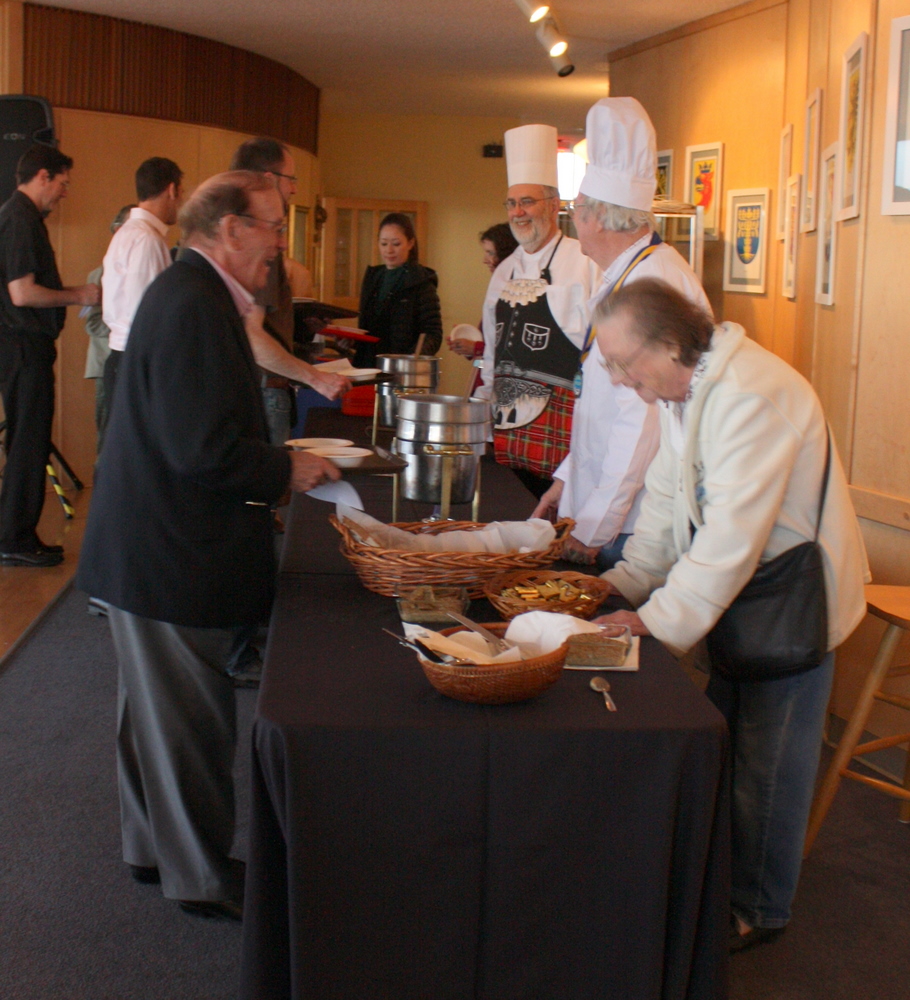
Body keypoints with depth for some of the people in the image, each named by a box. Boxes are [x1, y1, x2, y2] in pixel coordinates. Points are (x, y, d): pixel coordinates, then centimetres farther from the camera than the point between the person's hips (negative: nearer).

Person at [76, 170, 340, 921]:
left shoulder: (190, 293, 11)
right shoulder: (194, 305, -23)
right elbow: (202, 447, -27)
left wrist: (273, 466, 10)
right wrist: (288, 469, -14)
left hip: (152, 541, 11)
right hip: (175, 553, -11)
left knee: (160, 710, 21)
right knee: (191, 720, 4)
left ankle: (153, 848, 38)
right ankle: (202, 878, 21)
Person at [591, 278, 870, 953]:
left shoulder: (751, 394, -28)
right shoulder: (683, 390, 4)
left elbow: (733, 532, -31)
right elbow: (668, 497, 9)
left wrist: (657, 620, -28)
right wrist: (625, 582, -1)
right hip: (735, 583, 9)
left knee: (766, 762, 2)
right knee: (723, 742, 16)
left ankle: (758, 910, 20)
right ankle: (724, 878, 33)